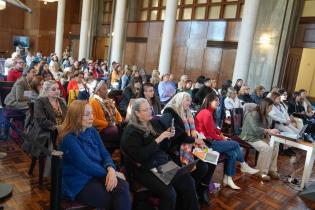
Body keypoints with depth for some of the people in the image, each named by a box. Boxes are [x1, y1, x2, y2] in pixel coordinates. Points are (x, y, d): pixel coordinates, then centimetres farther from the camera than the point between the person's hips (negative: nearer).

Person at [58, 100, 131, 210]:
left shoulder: (92, 131, 7)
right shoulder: (68, 139, -15)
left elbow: (105, 154, 4)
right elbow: (86, 165, -18)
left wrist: (111, 169, -16)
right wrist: (108, 172, -9)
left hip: (96, 175, 6)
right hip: (79, 184, -6)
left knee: (123, 186, -25)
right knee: (120, 199, -22)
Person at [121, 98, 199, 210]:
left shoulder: (154, 123, 10)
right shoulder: (131, 131, -9)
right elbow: (140, 156, -20)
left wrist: (168, 137, -5)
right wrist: (158, 139, -20)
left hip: (164, 162, 6)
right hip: (145, 169, -6)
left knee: (188, 181, -13)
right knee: (169, 193, -25)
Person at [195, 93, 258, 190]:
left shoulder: (207, 112, 15)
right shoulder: (206, 113, -18)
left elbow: (214, 128, 18)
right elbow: (210, 133, -17)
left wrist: (222, 135, 4)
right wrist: (221, 138, -2)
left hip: (210, 141, 10)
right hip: (208, 143, -10)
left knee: (232, 154, -1)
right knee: (235, 144, -3)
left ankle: (227, 179, 6)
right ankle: (244, 166, 19)